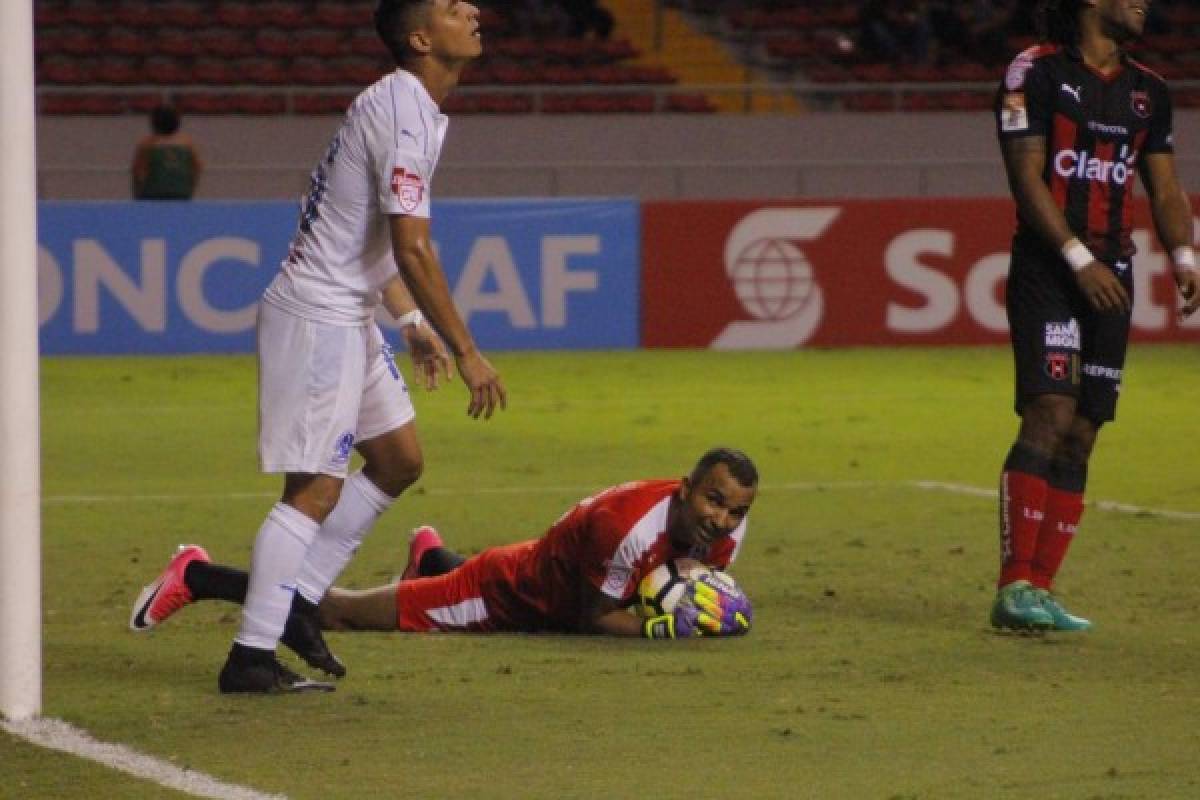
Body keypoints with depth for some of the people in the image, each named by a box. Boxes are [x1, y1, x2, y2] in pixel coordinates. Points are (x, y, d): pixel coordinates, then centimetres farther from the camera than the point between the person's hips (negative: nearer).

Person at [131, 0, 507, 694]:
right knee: (317, 487, -9)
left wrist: (412, 322, 18)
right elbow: (412, 250, -24)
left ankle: (298, 602, 19)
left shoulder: (418, 109, 14)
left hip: (349, 317, 10)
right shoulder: (403, 113, -19)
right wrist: (466, 352, -22)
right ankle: (251, 657, -6)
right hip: (316, 317, -10)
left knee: (399, 460, 14)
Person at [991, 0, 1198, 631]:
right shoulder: (1037, 71, -4)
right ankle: (1014, 587, -20)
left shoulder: (1146, 89, 16)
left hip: (1111, 276, 7)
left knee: (1080, 438, 3)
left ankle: (1038, 592, 7)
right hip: (1046, 267, -6)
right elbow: (1027, 177, -10)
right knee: (1050, 416, -19)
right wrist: (1078, 258, -18)